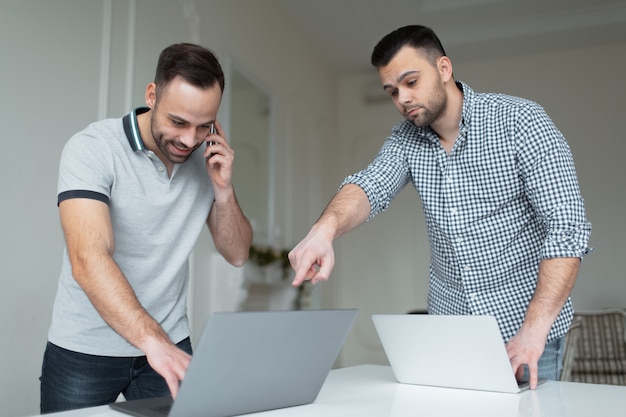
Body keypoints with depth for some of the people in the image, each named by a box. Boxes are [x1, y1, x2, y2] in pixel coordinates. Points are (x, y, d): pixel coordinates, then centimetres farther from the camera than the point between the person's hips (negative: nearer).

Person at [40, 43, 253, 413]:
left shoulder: (209, 159, -3)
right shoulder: (92, 149, -17)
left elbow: (237, 254, 1)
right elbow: (89, 261, -30)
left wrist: (223, 189, -15)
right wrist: (153, 341, -42)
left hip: (170, 346, 4)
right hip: (85, 351, -3)